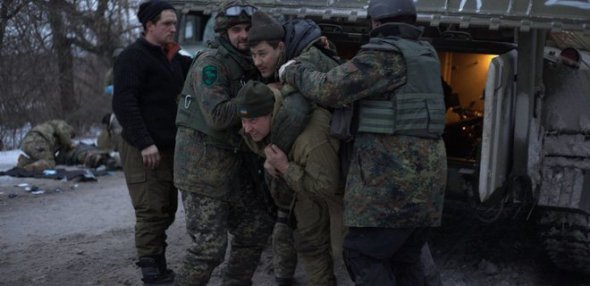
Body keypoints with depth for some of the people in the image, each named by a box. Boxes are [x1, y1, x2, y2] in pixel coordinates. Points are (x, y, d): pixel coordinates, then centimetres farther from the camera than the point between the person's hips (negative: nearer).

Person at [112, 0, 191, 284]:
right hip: (143, 150, -8)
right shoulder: (133, 56, -10)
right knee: (151, 211, -8)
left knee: (166, 210, 11)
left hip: (169, 147, 8)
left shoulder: (173, 58, 17)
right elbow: (123, 103, -18)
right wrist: (144, 143, -23)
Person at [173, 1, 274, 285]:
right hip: (202, 164, -9)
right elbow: (217, 116, -25)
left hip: (235, 163, 9)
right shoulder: (210, 62, -15)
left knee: (256, 228, 15)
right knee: (210, 245, -9)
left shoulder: (249, 65, 12)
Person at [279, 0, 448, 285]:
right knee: (404, 258, 14)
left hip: (391, 179, -9)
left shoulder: (385, 55, -11)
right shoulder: (424, 55, 16)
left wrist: (293, 72, 1)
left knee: (363, 255, -3)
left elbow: (330, 89, -15)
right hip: (424, 174, 9)